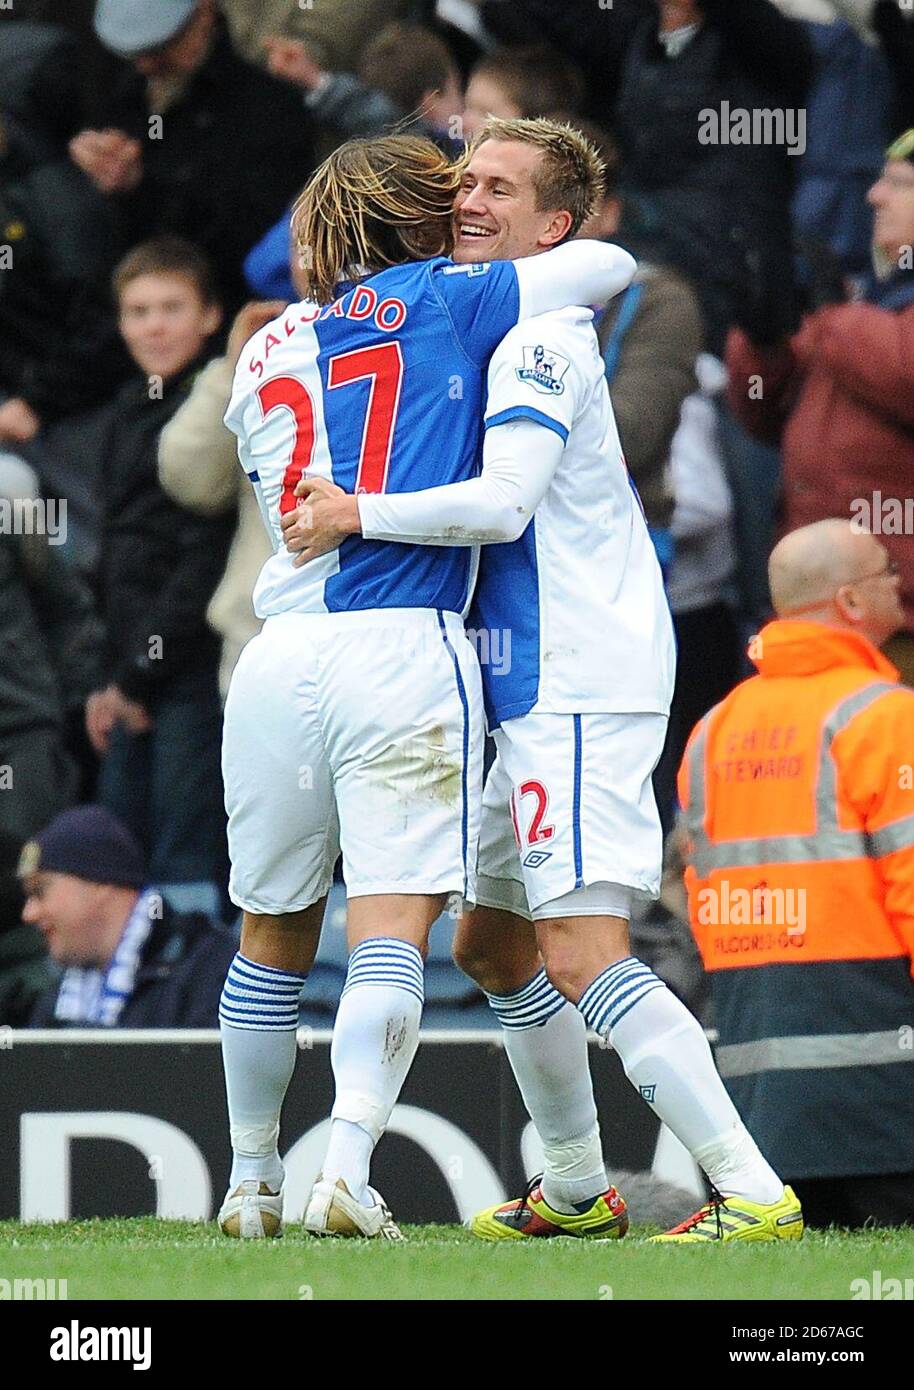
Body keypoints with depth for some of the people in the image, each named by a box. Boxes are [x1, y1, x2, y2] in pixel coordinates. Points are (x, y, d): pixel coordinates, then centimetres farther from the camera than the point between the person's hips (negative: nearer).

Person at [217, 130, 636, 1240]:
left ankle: (252, 1181, 24)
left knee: (273, 936, 16)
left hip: (279, 652, 4)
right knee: (391, 930, -8)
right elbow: (609, 265, 13)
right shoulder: (441, 302, 6)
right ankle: (346, 1168, -23)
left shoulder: (264, 355, 20)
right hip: (407, 649, -4)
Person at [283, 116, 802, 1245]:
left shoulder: (540, 336, -12)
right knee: (492, 941, 19)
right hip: (539, 694, 11)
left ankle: (753, 1192, -22)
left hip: (581, 687, -11)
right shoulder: (494, 330, 19)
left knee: (581, 958, -18)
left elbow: (502, 503, -24)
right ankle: (576, 1188, 29)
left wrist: (358, 515, -17)